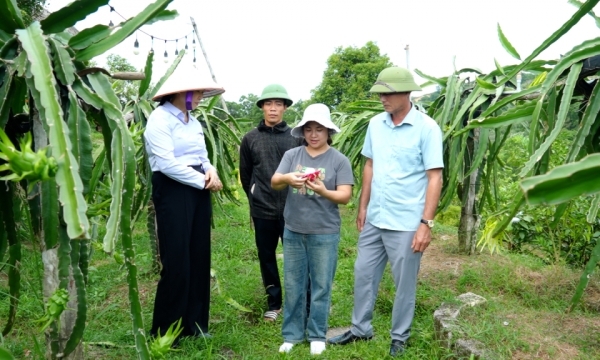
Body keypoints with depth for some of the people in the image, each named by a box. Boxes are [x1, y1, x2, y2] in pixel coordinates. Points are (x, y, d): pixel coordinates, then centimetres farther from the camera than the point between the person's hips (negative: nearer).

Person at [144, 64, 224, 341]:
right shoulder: (160, 118, -10)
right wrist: (203, 181, -13)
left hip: (198, 191, 8)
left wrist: (211, 171, -6)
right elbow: (167, 163, -20)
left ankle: (193, 323, 24)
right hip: (172, 191, -8)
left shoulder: (193, 121, 15)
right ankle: (164, 331, 13)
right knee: (177, 262, -4)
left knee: (199, 257, 10)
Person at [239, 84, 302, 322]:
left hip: (291, 209, -2)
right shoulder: (250, 138, 4)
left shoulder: (295, 137, 0)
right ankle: (274, 304, 27)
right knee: (267, 256, 11)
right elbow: (245, 174, 11)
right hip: (262, 210, 2)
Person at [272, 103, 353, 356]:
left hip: (324, 234, -2)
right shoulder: (292, 155, 3)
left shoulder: (339, 160, -4)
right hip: (293, 232, 3)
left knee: (321, 287, 9)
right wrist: (287, 178, -29)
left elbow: (345, 196, -10)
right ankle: (292, 334, 27)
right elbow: (274, 183, -6)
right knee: (293, 286, 12)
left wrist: (323, 191, -29)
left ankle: (317, 335, 25)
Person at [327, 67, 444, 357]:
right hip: (374, 219, 6)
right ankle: (360, 329, 35)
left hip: (406, 223, -5)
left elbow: (434, 178, -13)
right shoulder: (375, 124, 4)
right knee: (363, 275, 16)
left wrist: (426, 223, -16)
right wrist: (362, 207, 12)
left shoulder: (426, 128, -12)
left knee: (404, 284, 10)